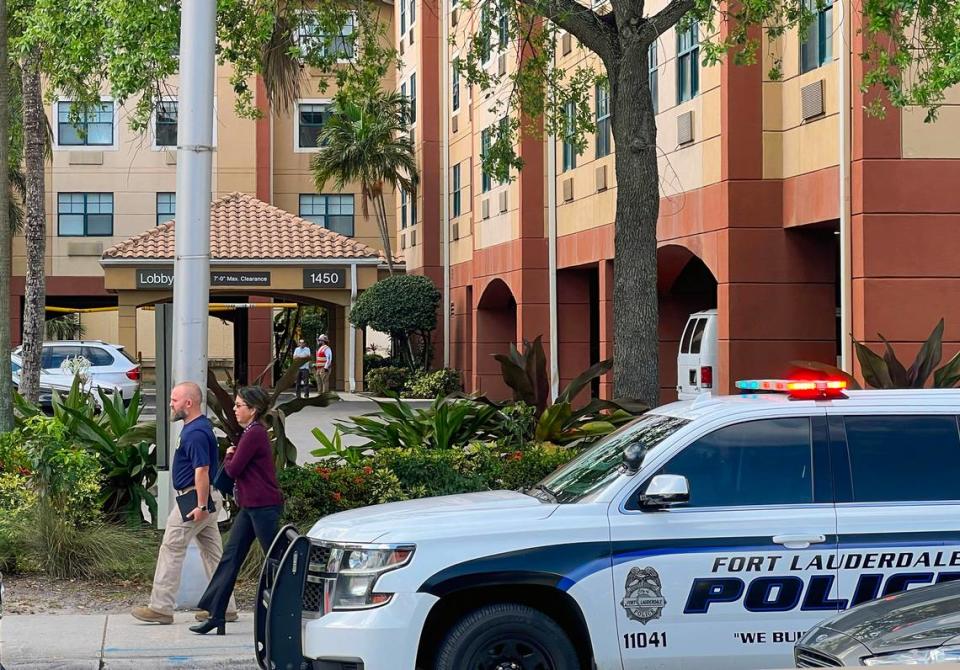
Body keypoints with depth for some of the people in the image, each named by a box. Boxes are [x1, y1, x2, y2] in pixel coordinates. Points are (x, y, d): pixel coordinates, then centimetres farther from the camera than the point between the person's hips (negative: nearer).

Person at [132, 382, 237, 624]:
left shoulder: (195, 433, -19)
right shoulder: (201, 426, 14)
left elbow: (202, 470, -25)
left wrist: (201, 506, -27)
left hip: (194, 497, -11)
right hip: (205, 498, 11)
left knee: (172, 549, -5)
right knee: (212, 551, 11)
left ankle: (161, 607, -2)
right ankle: (225, 607, 14)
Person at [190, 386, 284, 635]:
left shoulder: (254, 434, -17)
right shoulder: (254, 432, 15)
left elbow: (233, 470, -16)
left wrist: (228, 456, 3)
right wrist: (232, 458, 1)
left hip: (263, 506, -11)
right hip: (250, 506, 11)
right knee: (230, 557, 8)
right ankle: (216, 615, 10)